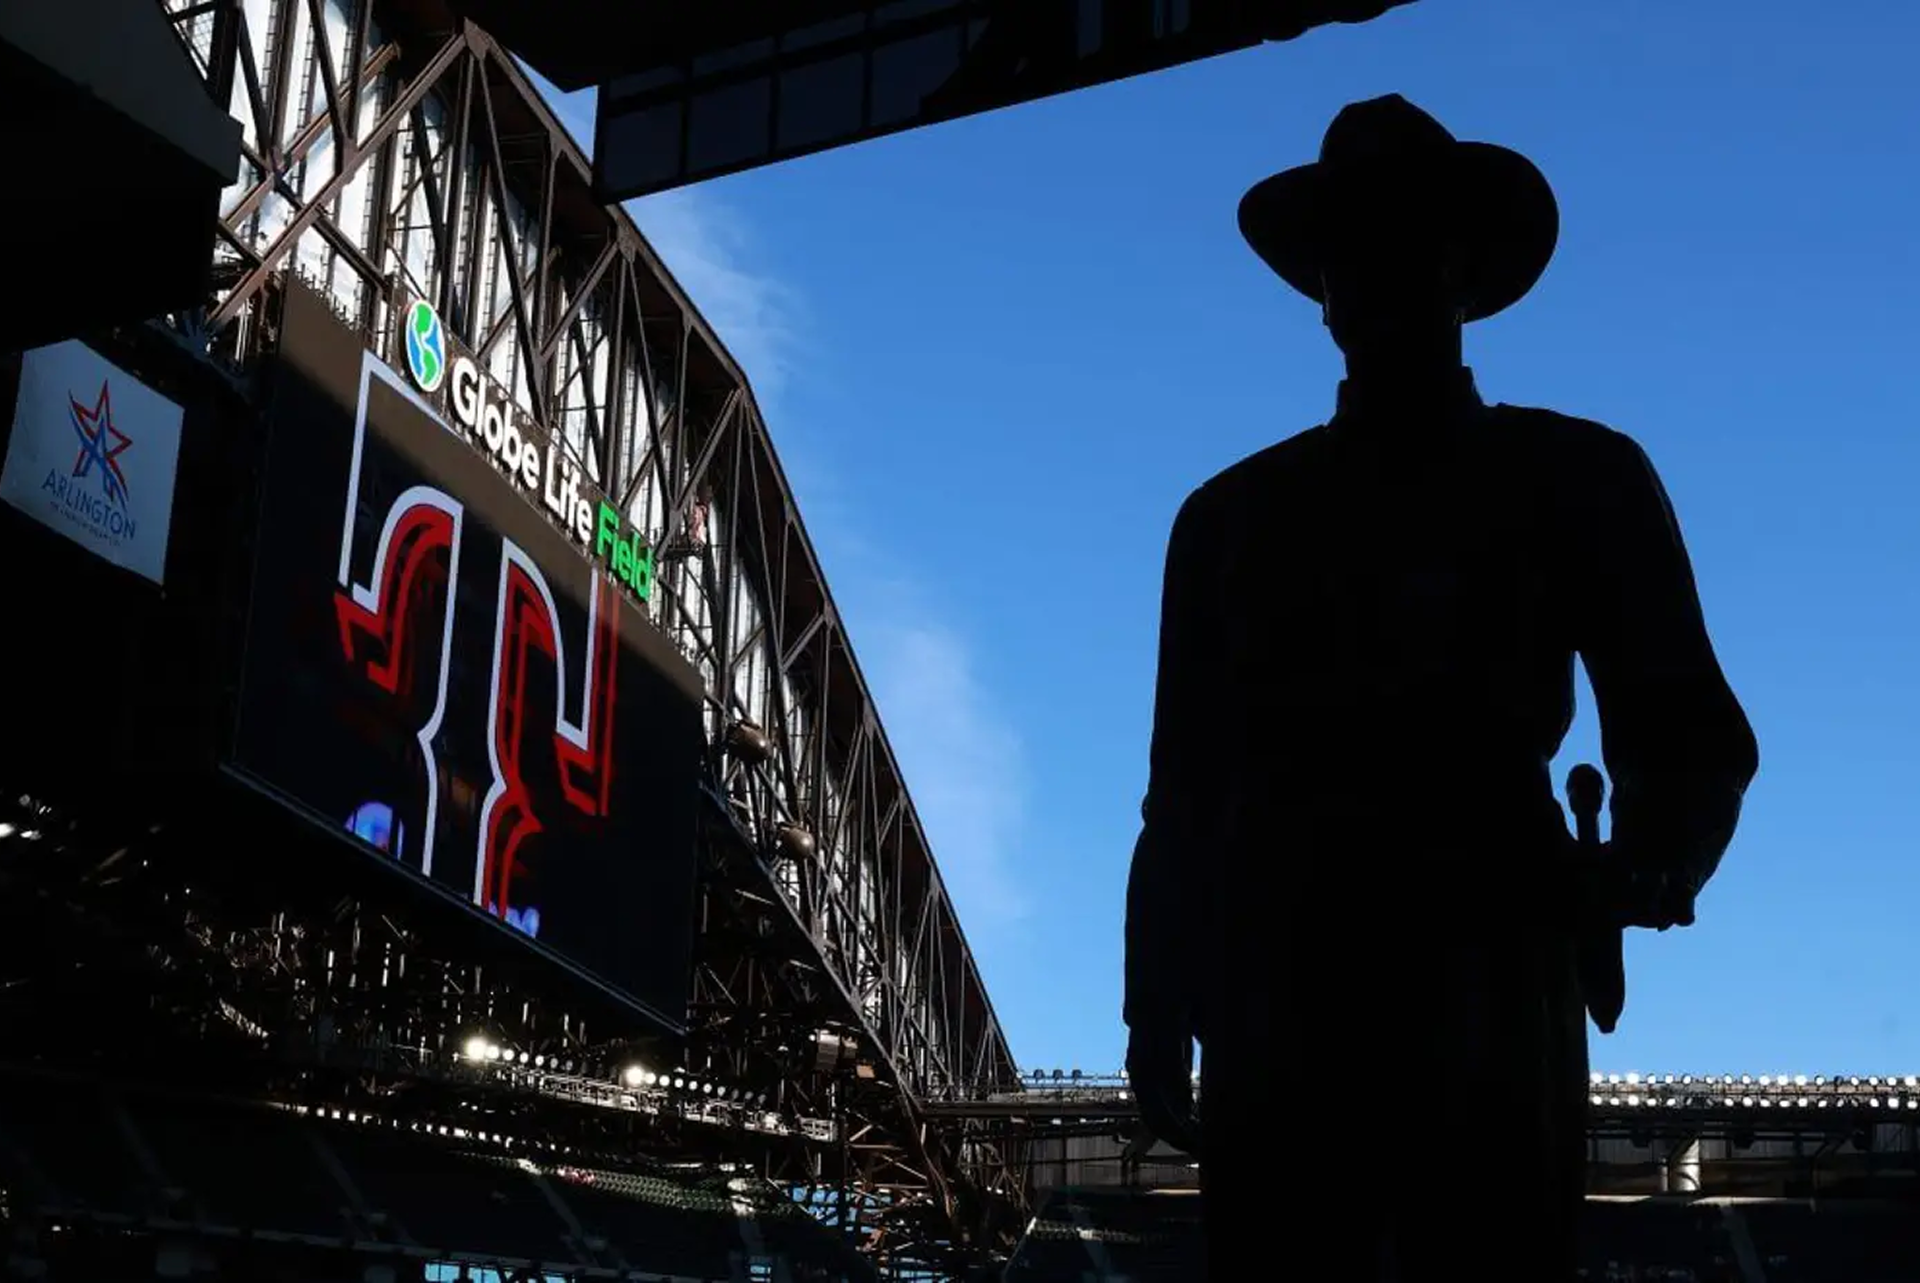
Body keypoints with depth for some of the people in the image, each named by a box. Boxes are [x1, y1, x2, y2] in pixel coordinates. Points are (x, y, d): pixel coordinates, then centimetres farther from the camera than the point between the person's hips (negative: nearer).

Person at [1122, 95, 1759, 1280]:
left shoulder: (1574, 478, 14)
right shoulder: (1234, 515, 20)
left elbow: (1687, 734, 8)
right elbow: (1187, 787, 17)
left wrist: (1641, 873, -16)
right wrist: (1162, 1018, 6)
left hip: (1484, 1027, -1)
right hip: (1272, 1026, 2)